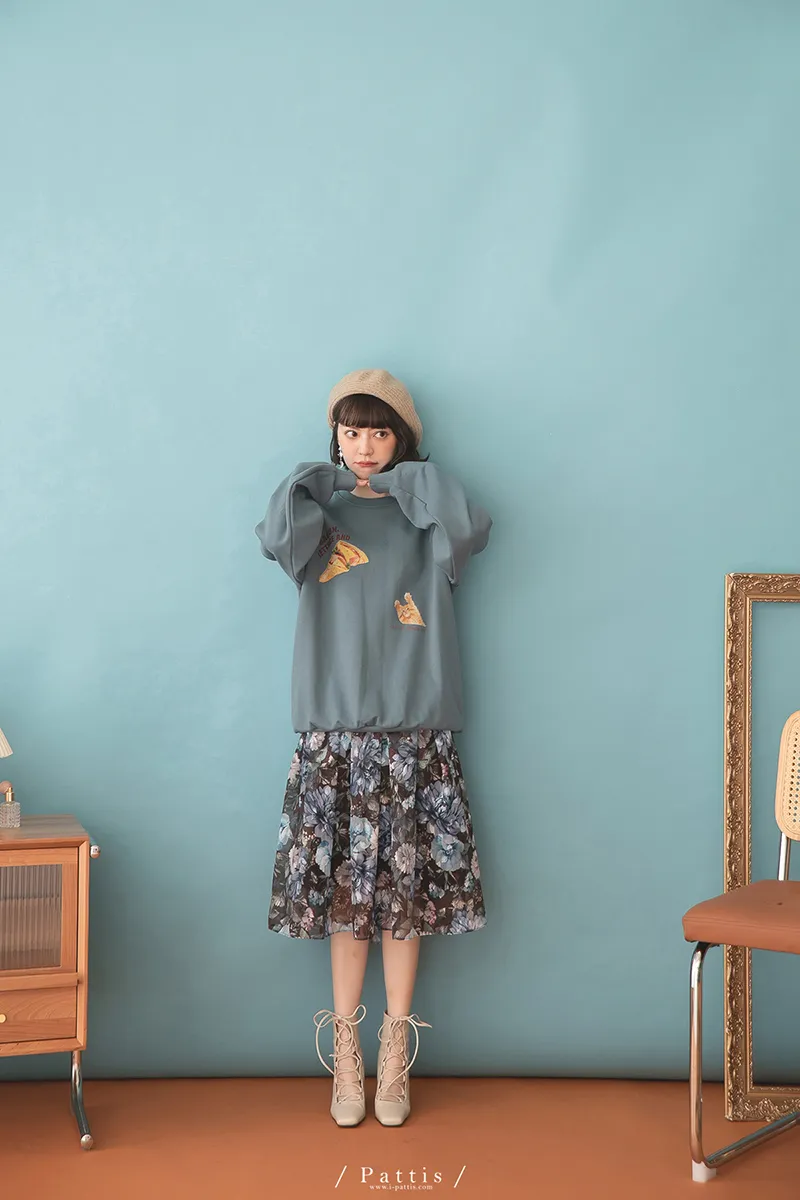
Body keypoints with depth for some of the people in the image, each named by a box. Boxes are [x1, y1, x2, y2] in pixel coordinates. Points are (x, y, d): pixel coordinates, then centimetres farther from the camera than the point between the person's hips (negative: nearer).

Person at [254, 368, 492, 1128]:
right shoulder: (320, 514, 7)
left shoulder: (424, 519, 6)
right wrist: (319, 483, -4)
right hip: (335, 730, 0)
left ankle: (394, 1055, 13)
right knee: (343, 890, 3)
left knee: (407, 891, 2)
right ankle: (345, 1055, 14)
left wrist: (404, 481, -6)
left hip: (413, 731, 0)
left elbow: (469, 526, -17)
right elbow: (276, 537, -16)